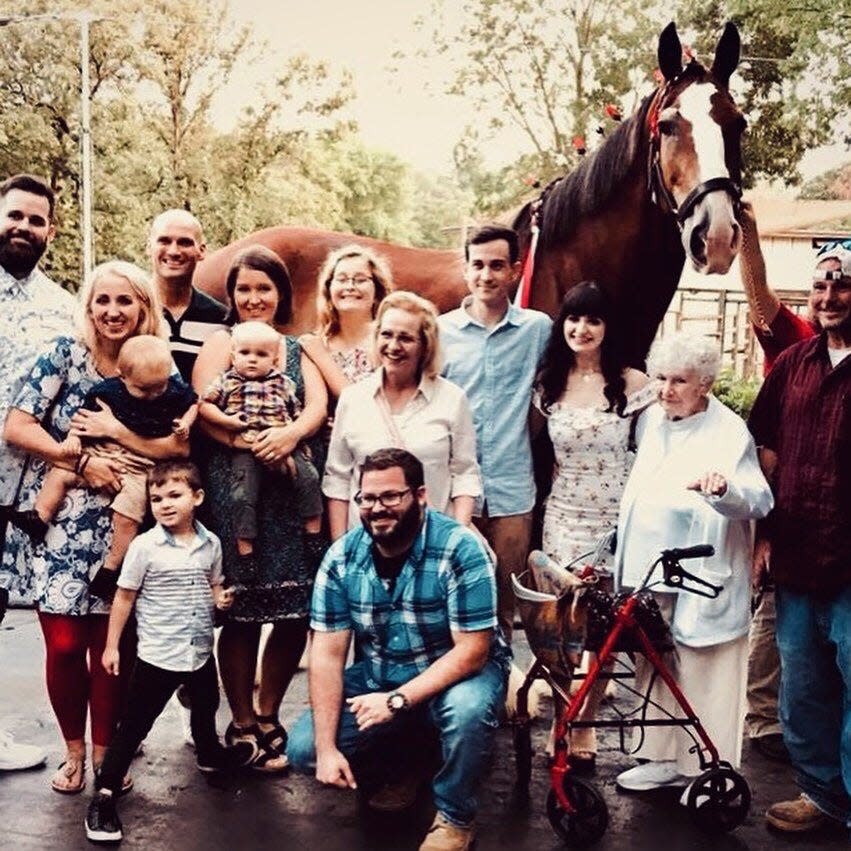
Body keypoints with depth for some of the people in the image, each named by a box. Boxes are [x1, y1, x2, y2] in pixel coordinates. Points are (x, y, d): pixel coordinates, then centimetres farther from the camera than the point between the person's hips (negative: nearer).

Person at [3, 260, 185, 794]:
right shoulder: (65, 355, -2)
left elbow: (180, 445, -9)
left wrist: (115, 431, -17)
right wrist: (85, 463, -16)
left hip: (121, 527, 1)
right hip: (58, 523, -1)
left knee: (110, 643, 3)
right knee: (64, 643, 0)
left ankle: (104, 753, 22)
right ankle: (73, 751, 21)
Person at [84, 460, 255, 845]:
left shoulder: (210, 543, -2)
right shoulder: (145, 546, -15)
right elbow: (125, 597, -8)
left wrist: (222, 598, -9)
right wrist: (112, 646, -6)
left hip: (201, 651, 5)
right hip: (157, 655, -5)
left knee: (206, 708, 29)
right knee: (134, 724, -2)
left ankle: (210, 754, 56)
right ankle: (104, 794, 6)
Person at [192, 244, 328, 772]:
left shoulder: (298, 348, 18)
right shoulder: (220, 343, 8)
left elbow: (318, 405, 2)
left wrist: (291, 434, -19)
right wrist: (253, 441, -21)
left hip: (294, 488, 3)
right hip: (235, 488, -3)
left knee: (297, 610, 2)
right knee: (242, 611, -1)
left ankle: (268, 715, 21)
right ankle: (243, 724, 15)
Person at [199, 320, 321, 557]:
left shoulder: (283, 383, 15)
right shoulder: (227, 381, 10)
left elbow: (298, 415, 17)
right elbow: (204, 405, 6)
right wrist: (225, 420, -8)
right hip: (245, 448, -2)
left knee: (308, 476, -13)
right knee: (243, 494, -11)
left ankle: (314, 529, 0)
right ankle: (245, 546, 0)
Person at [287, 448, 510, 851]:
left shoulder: (460, 550, -24)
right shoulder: (341, 557, -11)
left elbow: (472, 650, -23)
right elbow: (327, 654, -11)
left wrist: (398, 700, -29)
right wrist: (327, 749, -17)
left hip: (455, 673, -4)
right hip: (376, 676, 4)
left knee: (469, 708, -37)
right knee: (303, 748, -11)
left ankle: (455, 817, -8)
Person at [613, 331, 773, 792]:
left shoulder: (728, 431, -10)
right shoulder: (650, 420, 11)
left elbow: (759, 500, -21)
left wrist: (723, 487, -41)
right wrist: (623, 559, 23)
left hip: (702, 581, -7)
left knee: (702, 676, 0)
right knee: (653, 672, 15)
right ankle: (665, 757, 30)